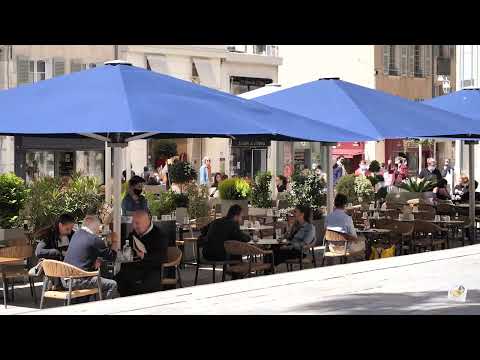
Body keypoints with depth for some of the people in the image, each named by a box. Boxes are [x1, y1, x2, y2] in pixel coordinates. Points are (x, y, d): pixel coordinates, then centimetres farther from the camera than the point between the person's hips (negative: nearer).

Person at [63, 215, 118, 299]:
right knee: (112, 284, -4)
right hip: (77, 281, -9)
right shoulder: (94, 239, -11)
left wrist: (95, 260, 10)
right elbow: (112, 256, -1)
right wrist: (115, 242, 16)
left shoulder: (76, 235, 13)